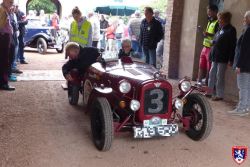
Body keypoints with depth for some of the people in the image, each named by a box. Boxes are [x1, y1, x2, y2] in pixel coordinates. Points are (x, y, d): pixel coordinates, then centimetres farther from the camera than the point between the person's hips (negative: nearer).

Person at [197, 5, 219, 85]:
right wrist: (205, 34, 8)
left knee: (209, 68, -2)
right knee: (201, 66, 12)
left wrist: (209, 34, -27)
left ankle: (207, 83, 4)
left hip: (211, 48, -9)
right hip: (205, 47, 9)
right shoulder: (210, 21, 18)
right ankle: (199, 81, 20)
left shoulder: (218, 23, -12)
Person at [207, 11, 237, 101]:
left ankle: (219, 95, 8)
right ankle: (211, 91, 24)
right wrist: (212, 55, 14)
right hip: (215, 57, 8)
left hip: (223, 58, -8)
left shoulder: (231, 30, -10)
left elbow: (232, 46, -14)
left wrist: (231, 60, -17)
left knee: (220, 76, -2)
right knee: (212, 74, 13)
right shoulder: (220, 29, 15)